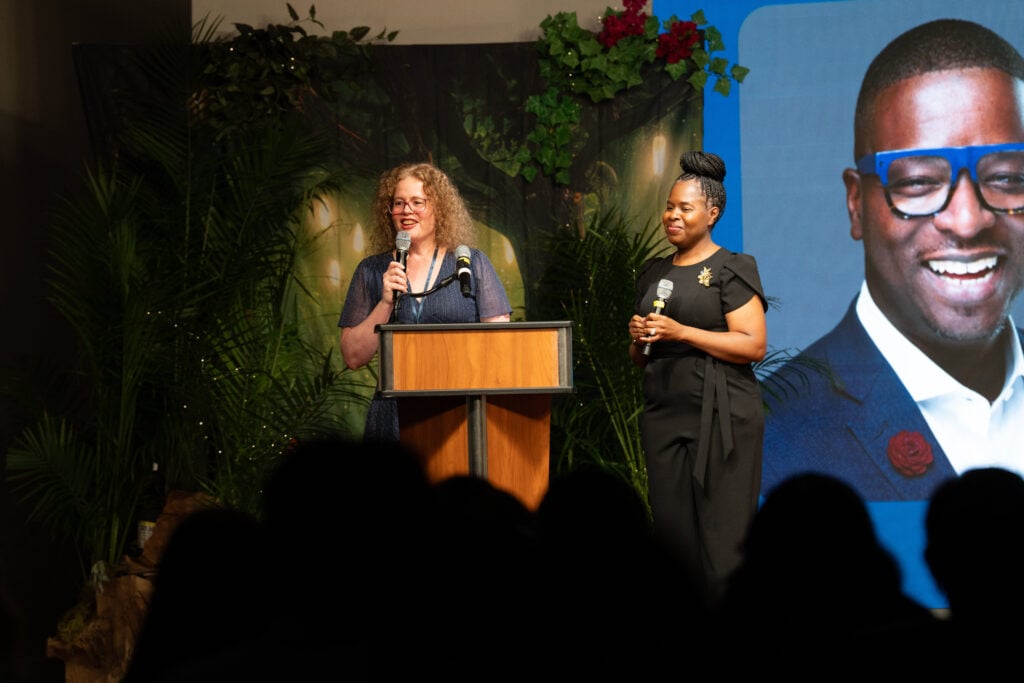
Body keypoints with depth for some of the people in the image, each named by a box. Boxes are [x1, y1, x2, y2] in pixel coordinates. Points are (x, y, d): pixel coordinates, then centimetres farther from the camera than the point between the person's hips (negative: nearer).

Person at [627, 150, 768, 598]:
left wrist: (681, 332, -15)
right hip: (663, 413, 6)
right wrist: (638, 339, 2)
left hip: (721, 416, -6)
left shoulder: (731, 270, -1)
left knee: (721, 536, -8)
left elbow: (754, 345, -11)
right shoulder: (653, 272, 18)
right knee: (670, 528, 2)